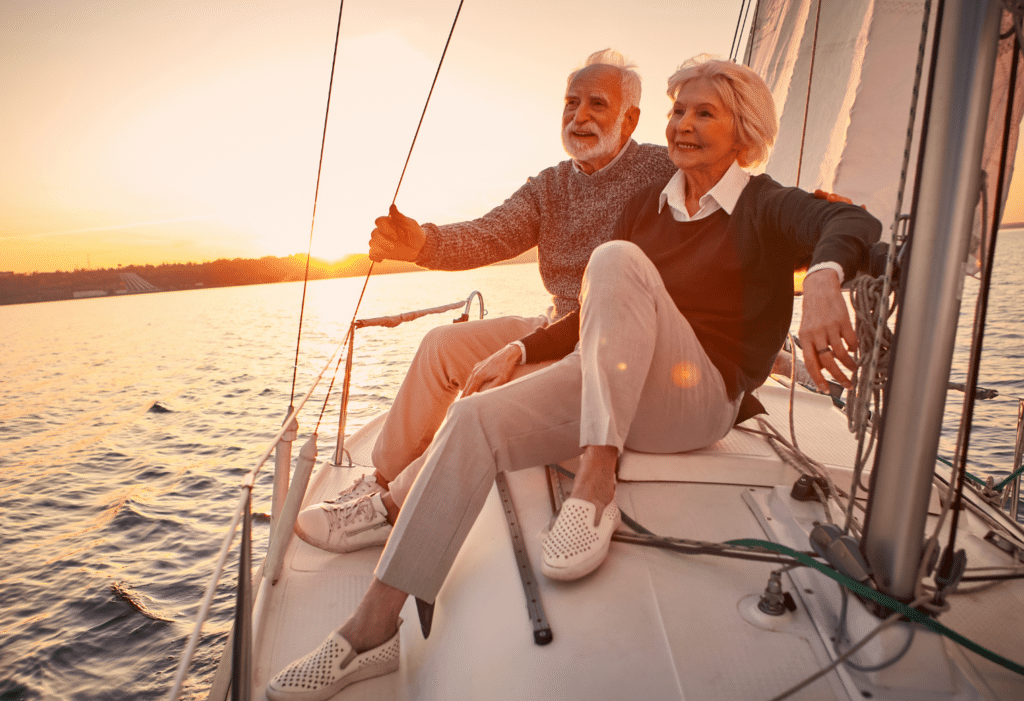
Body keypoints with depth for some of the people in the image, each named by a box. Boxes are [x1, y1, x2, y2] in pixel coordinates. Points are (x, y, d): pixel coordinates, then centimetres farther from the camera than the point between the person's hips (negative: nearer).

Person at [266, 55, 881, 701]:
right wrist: (521, 350, 9)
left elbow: (853, 222, -19)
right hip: (609, 386, 5)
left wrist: (824, 277, -42)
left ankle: (596, 487, -31)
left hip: (700, 400, -5)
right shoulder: (649, 208, 18)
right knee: (475, 419, -16)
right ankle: (375, 626, -11)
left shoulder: (765, 206, 3)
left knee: (616, 261, -27)